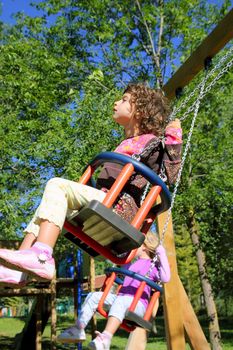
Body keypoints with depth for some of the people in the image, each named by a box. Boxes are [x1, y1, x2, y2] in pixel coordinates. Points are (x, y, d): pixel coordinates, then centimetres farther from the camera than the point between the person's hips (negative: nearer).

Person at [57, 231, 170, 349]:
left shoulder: (152, 266, 4)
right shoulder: (131, 264, 27)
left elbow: (165, 278, -18)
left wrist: (162, 255, -15)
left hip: (138, 305, -8)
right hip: (121, 299, 8)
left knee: (121, 300, -40)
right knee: (93, 296, -9)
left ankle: (106, 338, -57)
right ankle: (78, 330, -12)